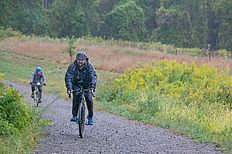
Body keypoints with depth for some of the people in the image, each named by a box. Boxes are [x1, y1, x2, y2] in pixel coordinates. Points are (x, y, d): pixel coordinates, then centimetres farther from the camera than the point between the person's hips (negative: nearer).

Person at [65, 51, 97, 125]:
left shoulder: (89, 65, -18)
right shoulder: (72, 66, -18)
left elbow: (93, 77, -26)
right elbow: (68, 77, -24)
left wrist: (92, 87, -41)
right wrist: (69, 88, -39)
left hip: (87, 86, 0)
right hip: (76, 85, 0)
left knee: (89, 100, -14)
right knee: (76, 97, -24)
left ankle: (90, 117, 4)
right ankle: (74, 116, -14)